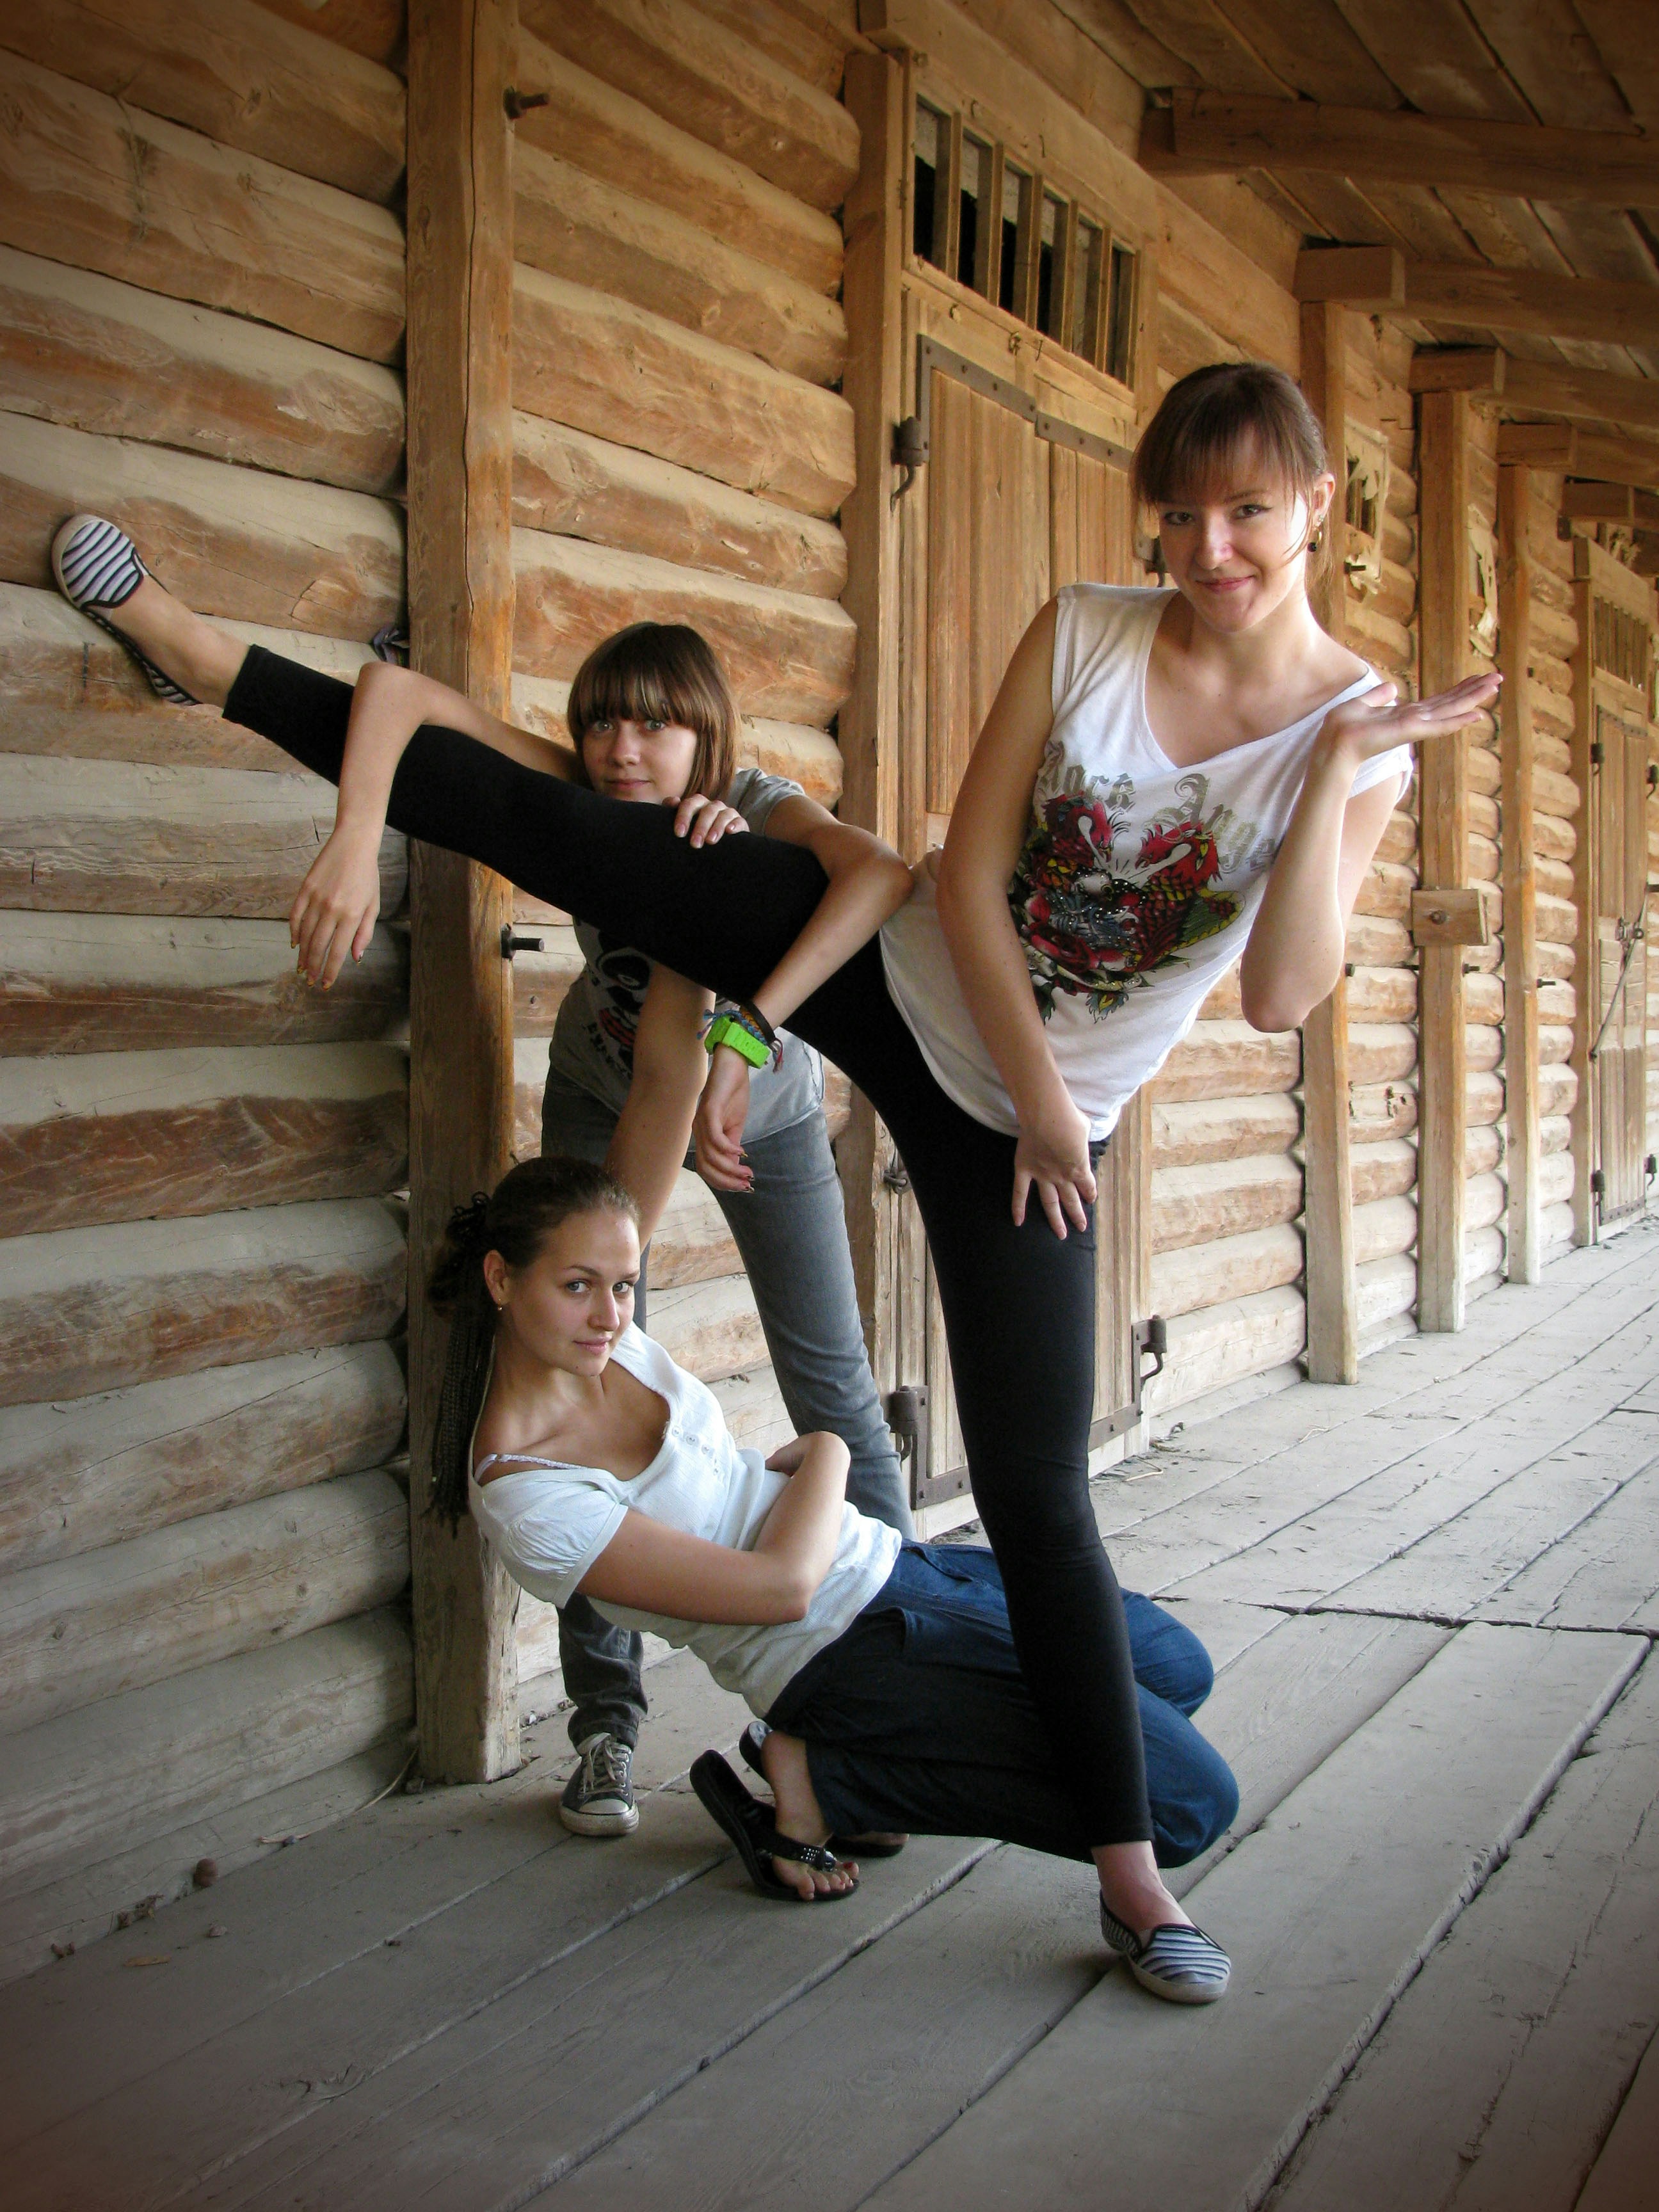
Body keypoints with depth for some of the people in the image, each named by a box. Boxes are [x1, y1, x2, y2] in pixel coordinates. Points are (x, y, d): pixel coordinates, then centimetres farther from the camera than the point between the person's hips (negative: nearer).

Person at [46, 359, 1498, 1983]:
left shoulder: (1356, 739, -10)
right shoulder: (1082, 633, -9)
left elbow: (1282, 995, -21)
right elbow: (969, 876, -8)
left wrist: (1338, 766, -26)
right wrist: (1038, 1086, -11)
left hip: (1026, 1120, -1)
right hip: (898, 974, 2)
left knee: (1036, 1485, -4)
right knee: (552, 830, -3)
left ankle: (1128, 1862, 9)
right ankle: (205, 657, 12)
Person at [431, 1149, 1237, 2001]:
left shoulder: (577, 1325, -4)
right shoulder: (520, 1494, -25)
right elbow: (781, 1586, -23)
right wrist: (828, 1447, -8)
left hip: (890, 1564, 9)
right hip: (846, 1645, -9)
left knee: (1178, 1669, 25)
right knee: (1189, 1799, -10)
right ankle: (820, 1778, -3)